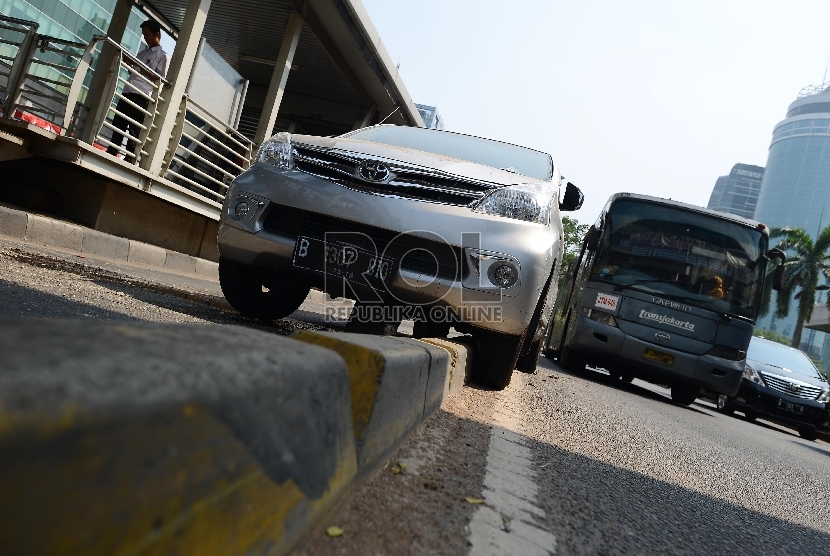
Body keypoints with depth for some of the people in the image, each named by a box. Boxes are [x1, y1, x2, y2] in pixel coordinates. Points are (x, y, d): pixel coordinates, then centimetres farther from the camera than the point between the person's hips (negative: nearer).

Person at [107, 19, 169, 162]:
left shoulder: (163, 56, 2)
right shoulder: (142, 53, 24)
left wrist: (142, 69, -12)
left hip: (142, 97, -7)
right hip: (127, 92, 7)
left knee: (134, 130, -8)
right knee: (118, 125, 5)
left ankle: (129, 160, -6)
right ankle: (110, 154, 10)